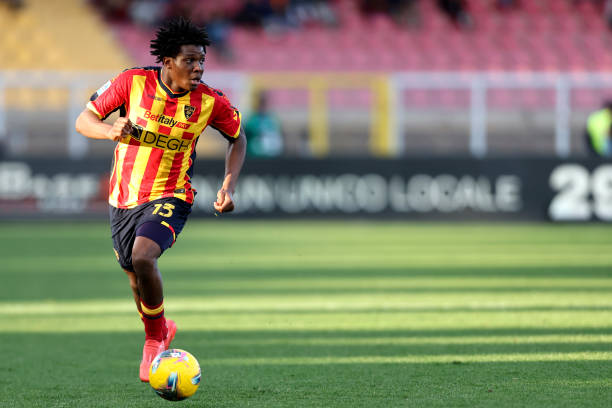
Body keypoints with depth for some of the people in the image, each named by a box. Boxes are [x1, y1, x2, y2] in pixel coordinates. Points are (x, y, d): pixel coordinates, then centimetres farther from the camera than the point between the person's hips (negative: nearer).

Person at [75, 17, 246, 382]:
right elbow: (84, 119, -6)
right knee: (135, 277, 15)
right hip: (124, 197, 3)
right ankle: (161, 328, 47)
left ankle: (155, 337, -4)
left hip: (169, 198, -3)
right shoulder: (133, 82, -13)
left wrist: (229, 185, -5)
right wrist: (110, 130, -28)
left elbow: (238, 138, 8)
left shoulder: (210, 101, -12)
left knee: (143, 258, -28)